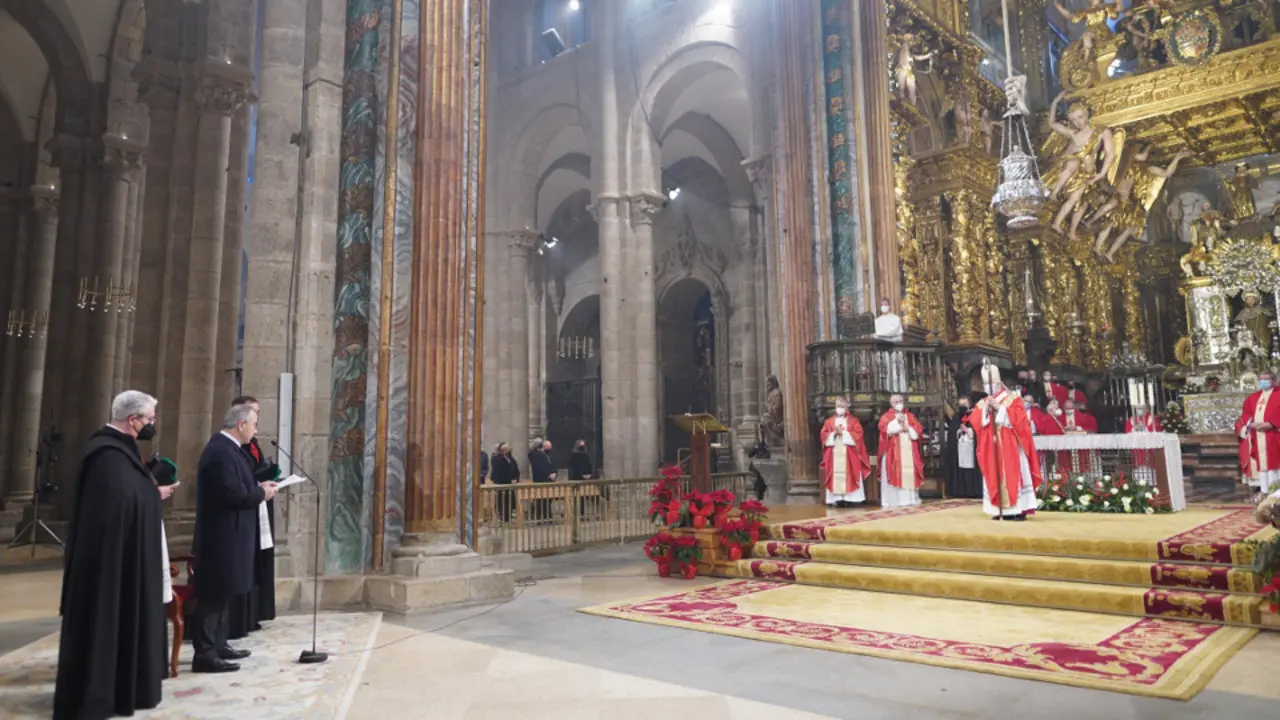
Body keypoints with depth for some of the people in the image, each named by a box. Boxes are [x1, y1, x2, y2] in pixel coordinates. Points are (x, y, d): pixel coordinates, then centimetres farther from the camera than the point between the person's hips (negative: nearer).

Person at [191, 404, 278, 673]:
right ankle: (205, 654, 4)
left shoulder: (226, 448, 12)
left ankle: (217, 645, 27)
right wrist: (262, 493, -12)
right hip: (222, 536, -11)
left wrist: (258, 487, 6)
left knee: (220, 593, 17)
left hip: (226, 534, 11)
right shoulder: (221, 451, -21)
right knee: (214, 594, -3)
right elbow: (233, 494, -27)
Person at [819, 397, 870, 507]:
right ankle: (837, 499, -4)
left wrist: (843, 433, -13)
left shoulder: (853, 421, 7)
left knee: (849, 476, -7)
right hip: (834, 455, 2)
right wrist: (834, 434, -13)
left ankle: (848, 498, -5)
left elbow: (858, 435, -6)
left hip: (849, 455, -1)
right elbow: (823, 436, 4)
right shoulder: (829, 421, 12)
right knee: (835, 476, -4)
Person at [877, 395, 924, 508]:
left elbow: (919, 430, 7)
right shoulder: (886, 416, 6)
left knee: (910, 475, 0)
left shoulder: (910, 416, 17)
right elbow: (884, 429, -12)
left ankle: (910, 499, 6)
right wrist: (897, 421, -17)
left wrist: (908, 429, -10)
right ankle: (893, 501, -9)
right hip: (893, 453, -3)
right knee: (894, 475, -8)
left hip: (909, 452, 4)